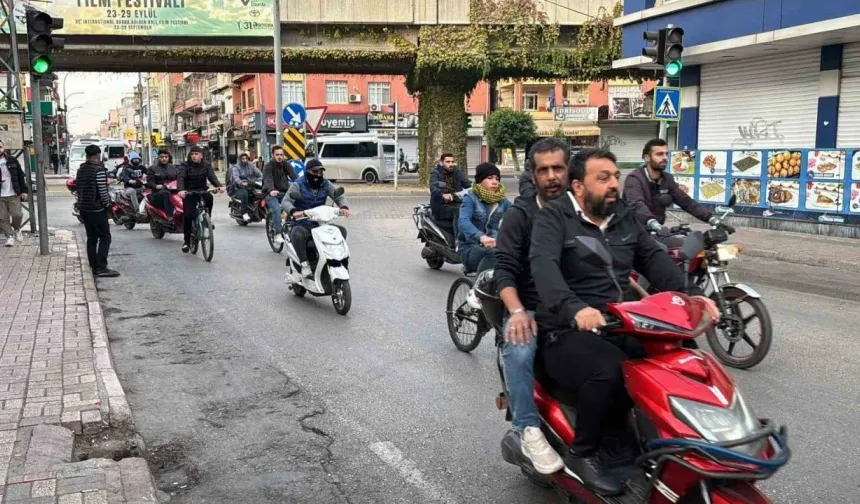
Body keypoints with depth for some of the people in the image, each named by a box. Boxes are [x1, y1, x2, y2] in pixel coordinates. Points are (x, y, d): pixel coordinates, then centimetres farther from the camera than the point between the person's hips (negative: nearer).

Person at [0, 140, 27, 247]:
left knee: (17, 214, -4)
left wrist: (23, 190, 2)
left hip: (13, 194, 0)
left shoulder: (12, 160, 4)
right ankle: (9, 236, 8)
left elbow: (21, 176, 7)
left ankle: (17, 229, 23)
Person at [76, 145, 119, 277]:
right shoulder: (99, 169, -15)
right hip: (97, 209, -8)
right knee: (105, 237, -5)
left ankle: (94, 267, 14)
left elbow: (80, 189, 14)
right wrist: (107, 204, -4)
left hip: (84, 208, 8)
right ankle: (101, 267, -12)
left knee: (91, 238, 12)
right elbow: (102, 191, -18)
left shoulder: (81, 169, 10)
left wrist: (82, 203, 19)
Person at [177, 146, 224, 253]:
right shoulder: (185, 165, -6)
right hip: (189, 193, -1)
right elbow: (180, 178, -21)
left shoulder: (206, 165, 1)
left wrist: (219, 186, -34)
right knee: (188, 215, -12)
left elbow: (212, 177, -13)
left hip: (202, 191, 1)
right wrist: (181, 190, -42)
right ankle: (187, 241, 3)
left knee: (209, 197, -32)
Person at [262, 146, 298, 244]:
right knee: (276, 209, -30)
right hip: (271, 194, -4)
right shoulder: (268, 166, -7)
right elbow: (268, 180, -25)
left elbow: (294, 177, -10)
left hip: (284, 192, 4)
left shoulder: (286, 165, 6)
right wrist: (271, 190, -47)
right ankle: (277, 234, -22)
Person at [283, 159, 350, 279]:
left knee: (341, 230, -15)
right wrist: (294, 211, -37)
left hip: (320, 223, 4)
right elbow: (286, 201, -13)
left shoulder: (326, 184, 10)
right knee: (297, 234, -38)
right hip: (302, 224, -4)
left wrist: (344, 207, -19)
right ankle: (304, 264, -28)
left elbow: (339, 197, 6)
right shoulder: (298, 185, -2)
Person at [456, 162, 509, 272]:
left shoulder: (502, 200, 11)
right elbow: (463, 221, -23)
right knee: (492, 253, -37)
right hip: (470, 248, -4)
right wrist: (481, 237, -42)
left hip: (493, 244, 4)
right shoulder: (470, 198, -4)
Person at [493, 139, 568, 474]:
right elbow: (504, 270, -7)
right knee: (519, 351, -36)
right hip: (533, 310, -2)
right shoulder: (519, 215, 3)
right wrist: (517, 311, -25)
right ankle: (529, 430, -20)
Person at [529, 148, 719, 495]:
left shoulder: (624, 217, 15)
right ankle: (582, 453, -11)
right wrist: (574, 308, -42)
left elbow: (654, 259, 8)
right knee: (610, 371, -34)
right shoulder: (553, 217, -6)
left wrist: (690, 294, -10)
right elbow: (543, 265, -23)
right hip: (567, 332, -6)